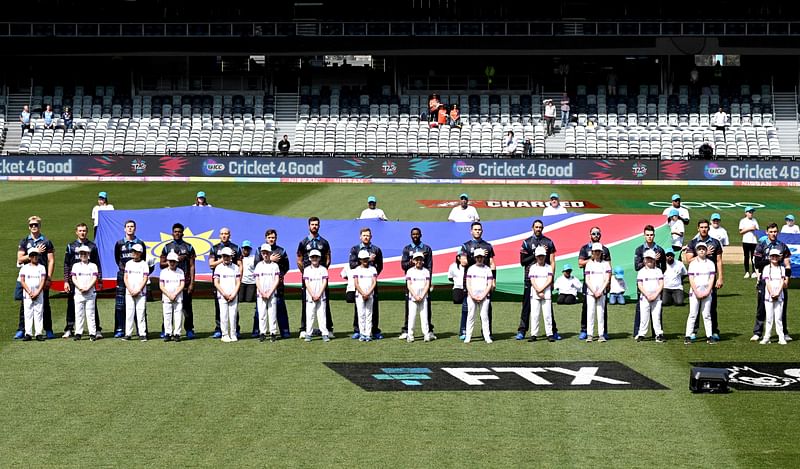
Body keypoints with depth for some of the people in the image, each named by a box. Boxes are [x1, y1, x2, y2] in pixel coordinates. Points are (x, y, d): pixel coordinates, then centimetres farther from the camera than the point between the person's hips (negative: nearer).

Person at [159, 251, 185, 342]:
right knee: (167, 316, -1)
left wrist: (175, 294, -12)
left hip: (178, 298, 0)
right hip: (166, 298, 0)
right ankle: (167, 334, 4)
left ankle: (177, 334, 0)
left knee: (178, 316, -4)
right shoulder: (164, 272, 6)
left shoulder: (180, 272, 6)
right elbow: (161, 286, 1)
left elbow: (182, 285, 0)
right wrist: (169, 295, -10)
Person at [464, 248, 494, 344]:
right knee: (470, 316, -1)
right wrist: (472, 296, -8)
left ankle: (487, 337, -4)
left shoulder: (487, 269, 8)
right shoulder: (471, 269, 9)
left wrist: (482, 296, -7)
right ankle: (467, 336, 0)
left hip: (484, 296, -1)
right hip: (471, 296, 1)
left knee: (484, 316, -4)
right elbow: (468, 284, 4)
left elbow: (489, 284, 3)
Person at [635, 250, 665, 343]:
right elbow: (640, 285, -1)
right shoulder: (641, 271, 5)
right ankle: (641, 334, 3)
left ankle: (659, 335, -2)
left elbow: (661, 284, 3)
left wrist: (655, 295, -10)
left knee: (657, 317, -2)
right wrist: (647, 295, -12)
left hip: (656, 297, 1)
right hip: (644, 297, -1)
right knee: (644, 317, -2)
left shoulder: (658, 271, 9)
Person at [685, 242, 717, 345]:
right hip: (694, 292, -1)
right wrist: (697, 292, -11)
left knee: (707, 315, 3)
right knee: (692, 314, -3)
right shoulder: (693, 263, 3)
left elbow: (711, 278, 2)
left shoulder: (710, 263, 7)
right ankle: (688, 336, -3)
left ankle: (709, 336, 3)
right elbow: (691, 279, -2)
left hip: (707, 292, 1)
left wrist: (707, 291, -9)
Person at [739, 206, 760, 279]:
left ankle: (754, 272, 3)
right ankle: (747, 272, 7)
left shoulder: (754, 221, 13)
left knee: (753, 257, 0)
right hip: (746, 241, -2)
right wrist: (749, 229, -13)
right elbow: (741, 231, -5)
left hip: (754, 241, 2)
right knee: (746, 257, 2)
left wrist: (755, 229, -12)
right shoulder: (743, 221, 4)